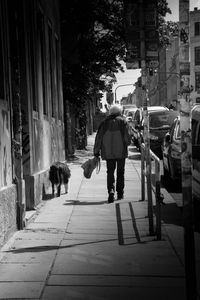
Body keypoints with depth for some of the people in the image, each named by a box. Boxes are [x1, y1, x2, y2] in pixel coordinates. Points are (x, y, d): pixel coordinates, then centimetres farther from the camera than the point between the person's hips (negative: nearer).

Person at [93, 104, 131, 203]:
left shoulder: (105, 122, 6)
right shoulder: (123, 121, 0)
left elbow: (98, 137, 3)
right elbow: (127, 136, -8)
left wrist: (96, 150, 6)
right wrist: (127, 142, 14)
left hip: (108, 152, 1)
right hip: (121, 151, -1)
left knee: (110, 172, 4)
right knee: (120, 172, 11)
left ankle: (111, 191, -16)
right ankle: (120, 193, 15)